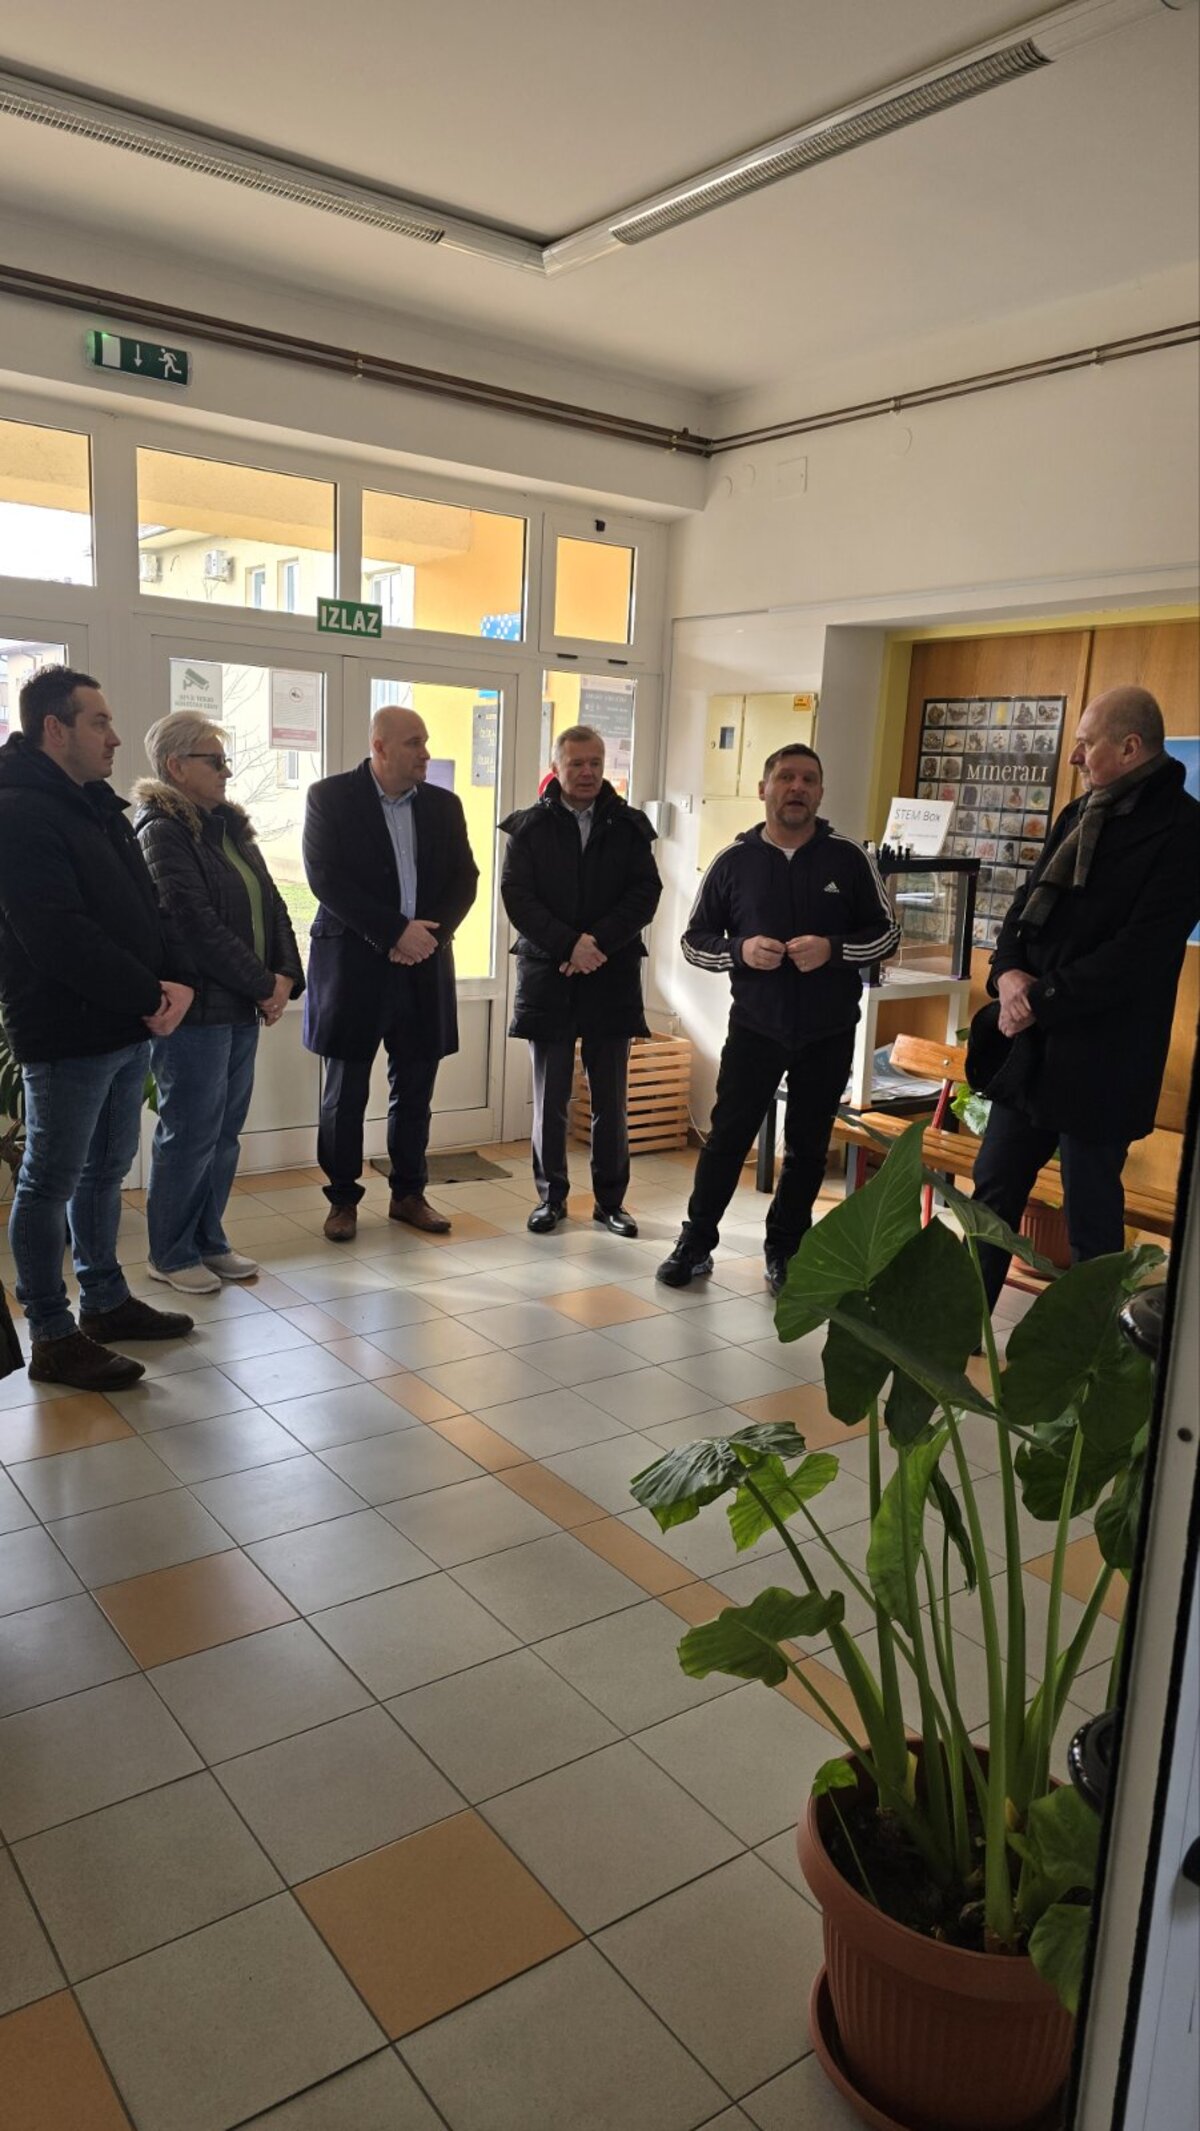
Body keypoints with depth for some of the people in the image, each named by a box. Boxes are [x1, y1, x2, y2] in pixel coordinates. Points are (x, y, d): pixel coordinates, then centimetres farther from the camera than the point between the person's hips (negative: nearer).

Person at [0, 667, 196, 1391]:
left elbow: (145, 905, 14)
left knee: (106, 1169, 18)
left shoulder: (101, 808, 14)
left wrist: (179, 978, -4)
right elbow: (60, 935, -23)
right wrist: (150, 995, -19)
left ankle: (106, 1301, 32)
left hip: (129, 1028, 9)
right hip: (67, 1033, -9)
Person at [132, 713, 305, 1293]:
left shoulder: (229, 827, 15)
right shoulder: (162, 832, -12)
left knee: (225, 1131, 13)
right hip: (194, 1007, -8)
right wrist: (262, 984, -14)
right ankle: (170, 1253, 15)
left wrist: (285, 975, -3)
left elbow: (270, 904, 11)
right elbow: (196, 923, -19)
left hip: (242, 1006, 8)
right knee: (190, 1132, 1)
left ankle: (208, 1239, 26)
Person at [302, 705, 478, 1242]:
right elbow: (326, 878, -12)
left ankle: (409, 1193, 24)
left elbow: (464, 879, 6)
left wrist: (431, 933, -11)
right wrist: (396, 932, -17)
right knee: (345, 1092, 5)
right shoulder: (330, 796, -3)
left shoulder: (444, 805, 9)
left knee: (414, 1090, 10)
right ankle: (342, 1198, 19)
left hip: (424, 966, 4)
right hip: (352, 965, -3)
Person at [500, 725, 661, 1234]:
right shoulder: (530, 827, 4)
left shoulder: (629, 826, 7)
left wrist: (600, 940, -15)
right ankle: (551, 1196, 18)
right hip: (548, 977, 0)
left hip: (612, 977, 1)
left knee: (610, 1099, 6)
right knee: (550, 1097, 6)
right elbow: (517, 897, -5)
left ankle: (610, 1199, 17)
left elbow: (645, 892, -1)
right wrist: (569, 945, -15)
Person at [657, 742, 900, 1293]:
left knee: (807, 1148, 10)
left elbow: (886, 933, 2)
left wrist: (833, 949, -17)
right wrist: (740, 950, -17)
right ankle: (696, 1243, 17)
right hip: (754, 1027, 0)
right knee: (727, 1137, 3)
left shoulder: (848, 857, -2)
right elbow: (695, 940, 4)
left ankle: (784, 1250, 25)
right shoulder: (733, 861, -1)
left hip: (828, 1034, 1)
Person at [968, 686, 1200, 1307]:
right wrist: (1008, 971, -6)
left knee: (1091, 1213, 6)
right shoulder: (1079, 815, 11)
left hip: (1098, 1057, -8)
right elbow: (1027, 906, 14)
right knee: (994, 1187, 15)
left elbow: (1134, 955, -20)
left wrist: (1039, 1004, -16)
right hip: (1030, 1044, 8)